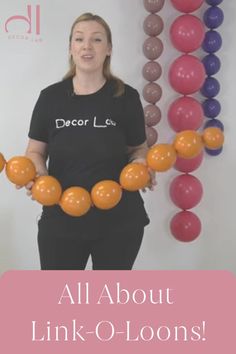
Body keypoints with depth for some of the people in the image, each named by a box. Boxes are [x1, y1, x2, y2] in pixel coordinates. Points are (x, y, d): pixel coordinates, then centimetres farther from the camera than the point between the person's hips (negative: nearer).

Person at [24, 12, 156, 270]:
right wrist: (38, 173, -15)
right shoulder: (51, 97, -1)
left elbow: (138, 149, 6)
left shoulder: (126, 97, -4)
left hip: (119, 221, -1)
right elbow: (36, 151, 6)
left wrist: (141, 165, -16)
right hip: (60, 220, 1)